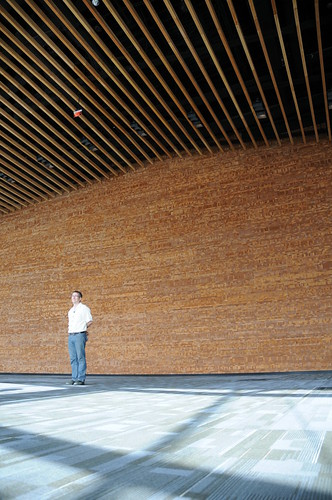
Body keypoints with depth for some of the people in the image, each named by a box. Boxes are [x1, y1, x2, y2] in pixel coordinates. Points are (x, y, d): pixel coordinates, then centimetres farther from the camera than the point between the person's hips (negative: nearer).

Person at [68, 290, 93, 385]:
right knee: (73, 358, 7)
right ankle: (74, 378, 12)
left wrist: (82, 328, 0)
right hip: (71, 335, 7)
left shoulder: (84, 308, -1)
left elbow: (89, 321, -2)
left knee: (80, 358, -7)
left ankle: (81, 379, -6)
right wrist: (69, 327, 14)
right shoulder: (70, 311, 20)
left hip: (80, 335, -7)